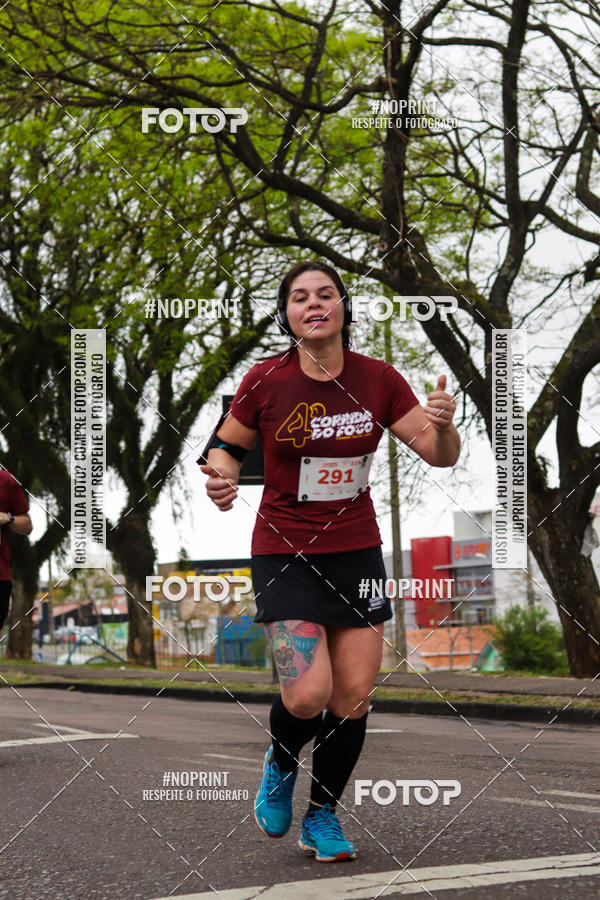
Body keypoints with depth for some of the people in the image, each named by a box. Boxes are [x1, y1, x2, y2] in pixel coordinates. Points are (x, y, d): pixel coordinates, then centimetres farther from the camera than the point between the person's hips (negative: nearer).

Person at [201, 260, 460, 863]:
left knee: (353, 696, 1)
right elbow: (226, 445, 5)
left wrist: (443, 425, -22)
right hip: (284, 550, -3)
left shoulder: (378, 379, -2)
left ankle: (322, 817, 23)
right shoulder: (266, 381, -9)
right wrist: (221, 476, -17)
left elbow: (440, 456, 1)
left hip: (356, 549, 3)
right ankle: (281, 765, 18)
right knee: (307, 695, -17)